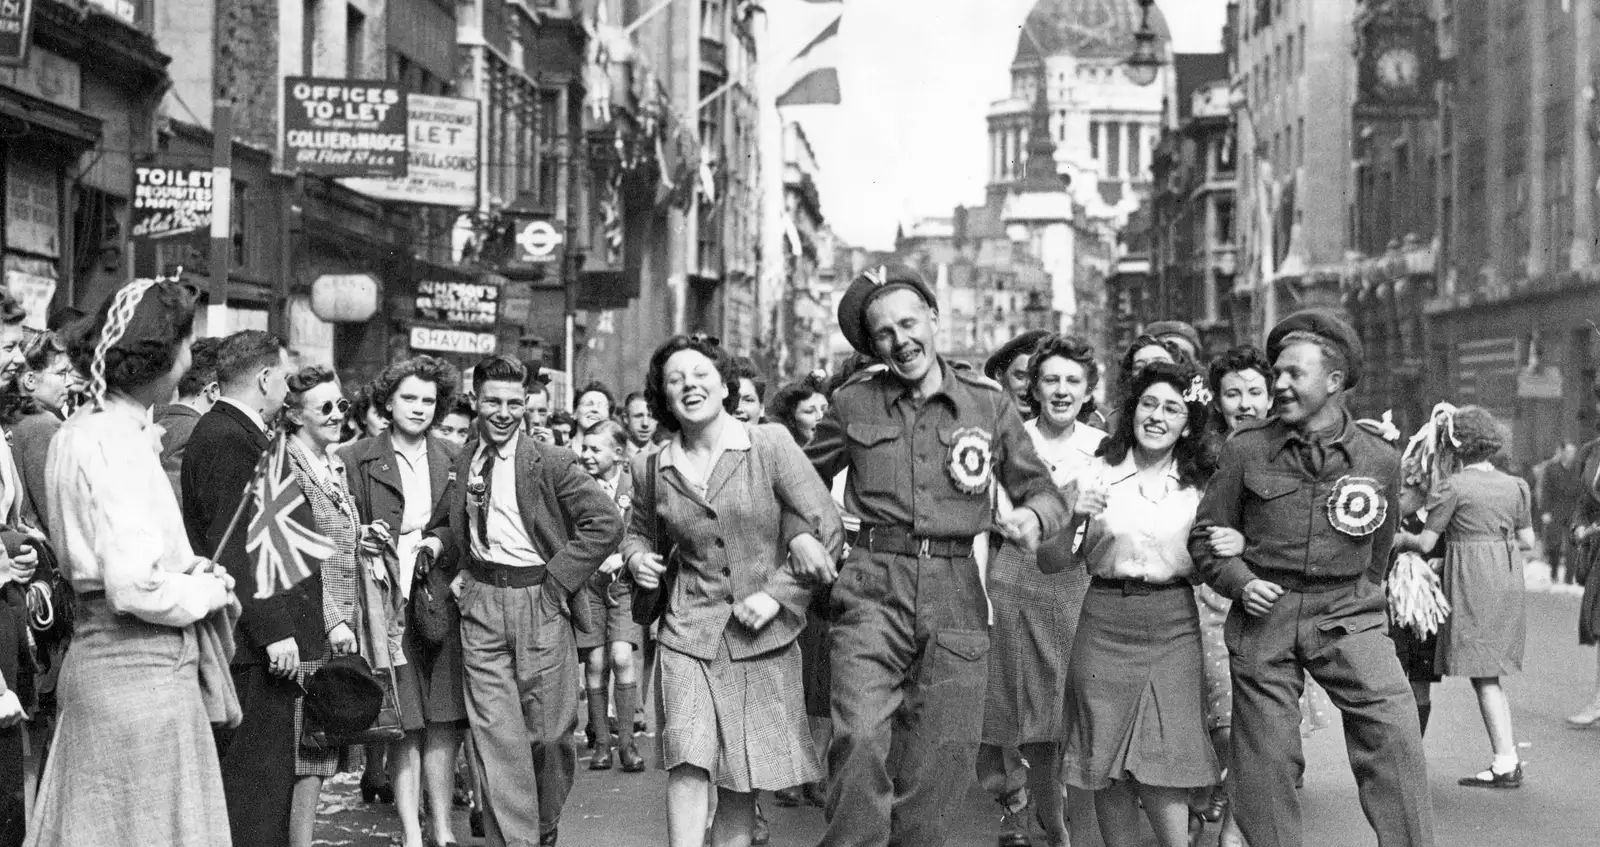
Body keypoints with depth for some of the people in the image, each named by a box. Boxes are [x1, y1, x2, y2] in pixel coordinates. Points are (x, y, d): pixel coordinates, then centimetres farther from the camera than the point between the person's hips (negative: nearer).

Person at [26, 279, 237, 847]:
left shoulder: (82, 431, 10)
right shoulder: (118, 443, -18)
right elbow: (136, 588, -25)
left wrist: (189, 568, 7)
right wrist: (208, 590, -8)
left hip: (96, 658, 9)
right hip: (142, 671, -9)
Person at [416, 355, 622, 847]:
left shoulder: (552, 463, -3)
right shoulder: (461, 465, 9)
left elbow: (606, 523, -8)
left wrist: (557, 577, -11)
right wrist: (437, 542, 4)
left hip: (539, 602, -2)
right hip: (480, 605, 3)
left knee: (550, 732, 5)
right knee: (495, 734, -3)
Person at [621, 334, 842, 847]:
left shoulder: (771, 445, -3)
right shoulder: (652, 468, 6)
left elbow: (827, 530, -4)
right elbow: (640, 531, 26)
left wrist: (777, 593, -11)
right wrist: (636, 556, 3)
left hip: (764, 639, -1)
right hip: (687, 635, 1)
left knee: (742, 785, 3)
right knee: (688, 766, -16)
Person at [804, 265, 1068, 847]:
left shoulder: (989, 403, 6)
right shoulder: (854, 402, 7)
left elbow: (1045, 491, 11)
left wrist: (1032, 515, -12)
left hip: (956, 596, 1)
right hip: (872, 588, -1)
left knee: (942, 764, 4)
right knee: (859, 744, -19)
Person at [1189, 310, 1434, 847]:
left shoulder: (1380, 460, 3)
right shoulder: (1246, 450, 1)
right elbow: (1207, 535, 8)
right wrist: (1240, 581, -8)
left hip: (1347, 616, 0)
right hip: (1264, 616, 0)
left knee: (1394, 731, -18)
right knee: (1265, 761, 2)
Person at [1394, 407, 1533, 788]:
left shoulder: (1452, 488, -10)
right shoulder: (1516, 486, 8)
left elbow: (1425, 542, -8)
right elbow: (1527, 541, 12)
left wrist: (1398, 539, 11)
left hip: (1472, 582, -7)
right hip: (1508, 580, 7)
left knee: (1484, 675, -3)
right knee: (1492, 673, 14)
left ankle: (1505, 764, -3)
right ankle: (1510, 757, 13)